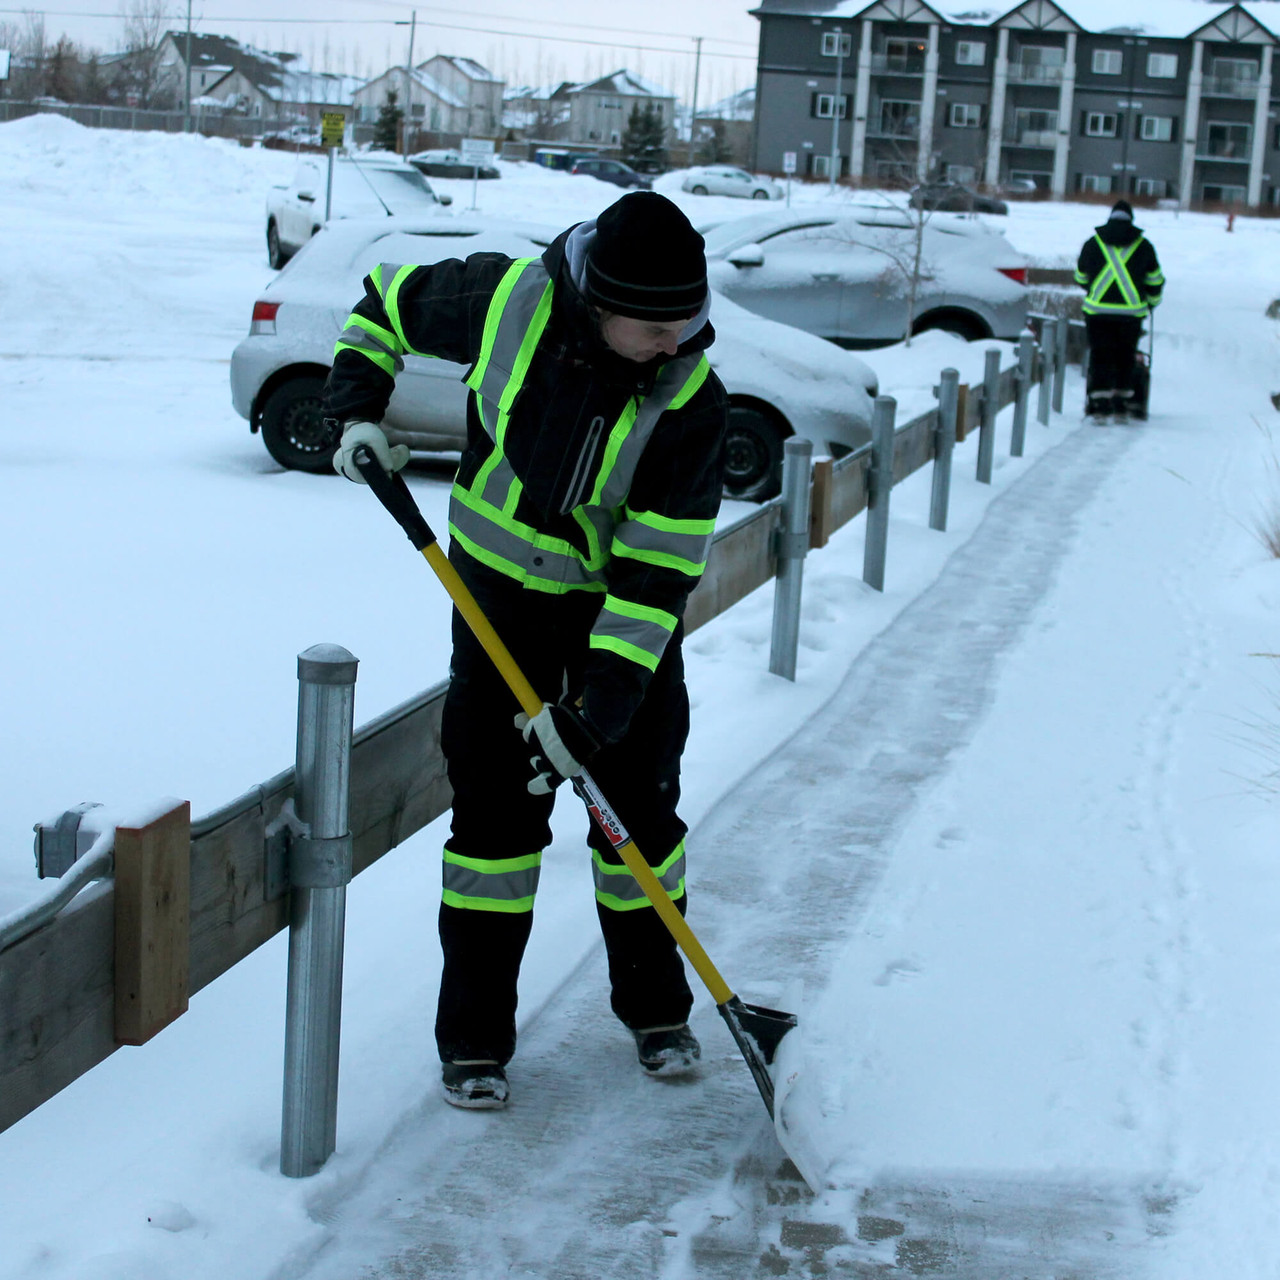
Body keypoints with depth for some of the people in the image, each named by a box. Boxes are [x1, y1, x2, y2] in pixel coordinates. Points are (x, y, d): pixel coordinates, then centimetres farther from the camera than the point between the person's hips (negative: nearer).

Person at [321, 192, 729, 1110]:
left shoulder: (693, 403, -23)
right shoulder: (510, 300, -20)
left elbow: (660, 570, -22)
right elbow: (387, 301, 2)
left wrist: (593, 708, -25)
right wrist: (359, 407, -10)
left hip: (626, 617, 0)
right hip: (503, 593, 1)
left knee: (640, 809, 6)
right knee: (496, 808, -1)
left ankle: (658, 1011, 28)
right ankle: (475, 1038, 10)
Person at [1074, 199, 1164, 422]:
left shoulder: (1092, 243, 7)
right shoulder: (1143, 246, 6)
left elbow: (1081, 278, 19)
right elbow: (1155, 280, 14)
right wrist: (1150, 303, 32)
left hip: (1097, 309, 0)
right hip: (1131, 311, 0)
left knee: (1099, 355, 4)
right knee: (1125, 357, 10)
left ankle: (1099, 404, -4)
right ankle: (1121, 405, 10)